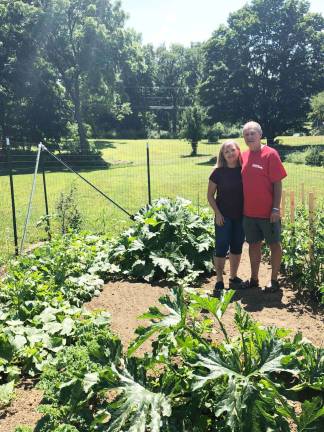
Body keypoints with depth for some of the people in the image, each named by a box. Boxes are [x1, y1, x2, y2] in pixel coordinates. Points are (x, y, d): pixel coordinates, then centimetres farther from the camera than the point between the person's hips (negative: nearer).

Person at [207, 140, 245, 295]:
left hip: (240, 216, 3)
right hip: (224, 216, -2)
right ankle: (219, 282, 6)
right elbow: (210, 195, -1)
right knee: (221, 247, -3)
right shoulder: (218, 172, -5)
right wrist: (217, 213, -9)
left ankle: (233, 278, 26)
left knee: (237, 247, 11)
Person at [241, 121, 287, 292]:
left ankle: (274, 280, 20)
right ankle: (254, 278, 27)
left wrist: (276, 208, -16)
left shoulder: (270, 154, -10)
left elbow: (277, 183, -11)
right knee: (254, 244, 14)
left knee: (274, 245, 8)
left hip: (268, 212, -5)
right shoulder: (244, 155, 7)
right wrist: (242, 207, 9)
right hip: (249, 212, 6)